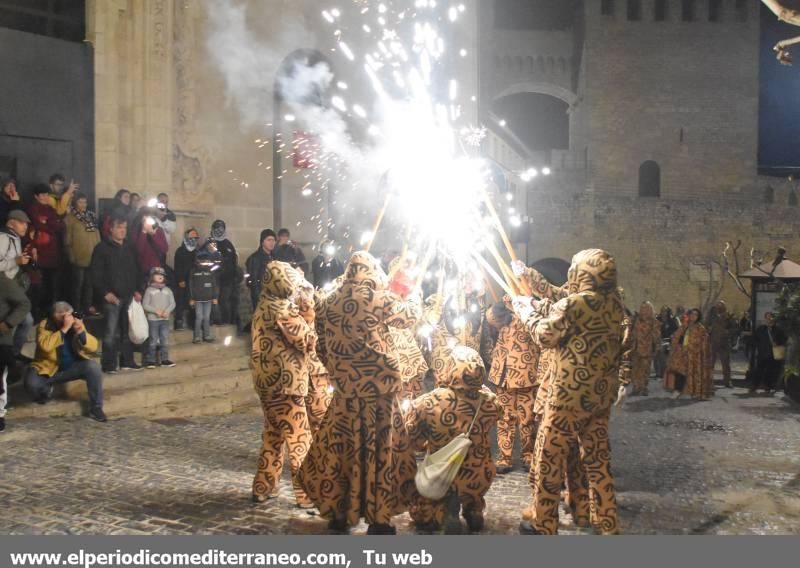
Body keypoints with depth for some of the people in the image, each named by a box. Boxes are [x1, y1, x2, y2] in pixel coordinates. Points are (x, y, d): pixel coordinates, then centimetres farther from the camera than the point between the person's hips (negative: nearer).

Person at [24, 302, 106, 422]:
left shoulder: (76, 323, -4)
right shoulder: (44, 325, -13)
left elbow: (93, 347, -9)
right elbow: (45, 346, -33)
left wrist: (81, 332, -25)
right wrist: (64, 329, -34)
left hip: (72, 367, 2)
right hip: (48, 369, -2)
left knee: (93, 367, -26)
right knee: (32, 383, -31)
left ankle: (96, 408, -14)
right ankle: (45, 390, 10)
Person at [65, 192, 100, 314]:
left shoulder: (91, 216, 13)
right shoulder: (71, 217, -4)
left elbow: (97, 234, 17)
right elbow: (68, 239, -5)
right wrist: (71, 255, -8)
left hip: (93, 256, 5)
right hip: (79, 257, -5)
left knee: (89, 283, 10)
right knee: (78, 283, 0)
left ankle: (88, 306, 18)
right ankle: (77, 309, 7)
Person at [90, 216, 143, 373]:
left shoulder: (130, 249, 16)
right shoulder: (102, 248, -2)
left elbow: (136, 272, 21)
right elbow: (96, 273, -7)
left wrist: (137, 290, 8)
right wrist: (106, 292, -14)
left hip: (129, 296, 5)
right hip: (112, 297, -5)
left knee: (127, 331, 8)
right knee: (111, 332, -6)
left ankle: (127, 362, 16)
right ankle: (109, 365, -1)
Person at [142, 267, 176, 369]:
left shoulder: (167, 290, 8)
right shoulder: (149, 290, -2)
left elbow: (172, 303, 5)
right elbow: (145, 305, -5)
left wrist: (167, 311, -13)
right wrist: (156, 311, -15)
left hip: (165, 319, 3)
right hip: (153, 319, -3)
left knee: (165, 340, 4)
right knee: (153, 340, -1)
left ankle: (164, 359, 11)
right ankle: (150, 360, 5)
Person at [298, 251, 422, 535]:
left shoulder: (333, 301, 2)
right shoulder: (380, 298, -10)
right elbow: (409, 316, 7)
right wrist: (414, 298, 27)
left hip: (345, 384, 4)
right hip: (376, 383, -4)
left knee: (341, 445, 13)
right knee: (377, 447, 4)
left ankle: (338, 512, 20)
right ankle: (378, 518, 8)